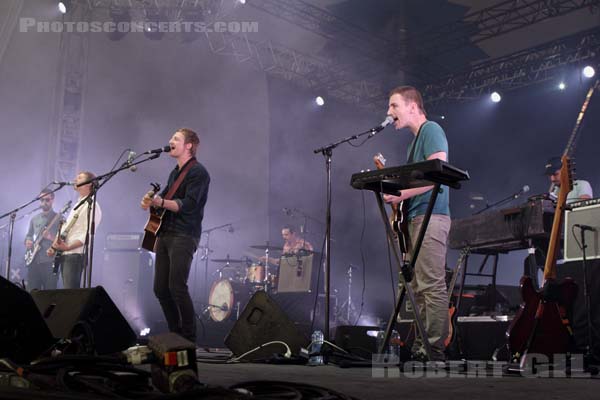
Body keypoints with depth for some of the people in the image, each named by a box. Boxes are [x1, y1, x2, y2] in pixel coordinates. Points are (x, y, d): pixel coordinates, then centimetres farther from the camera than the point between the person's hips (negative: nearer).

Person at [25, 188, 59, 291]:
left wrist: (51, 238, -23)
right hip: (34, 260, 5)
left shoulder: (59, 218, -1)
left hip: (50, 262, -5)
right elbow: (29, 235, 26)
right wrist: (28, 241, 3)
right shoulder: (34, 219, 16)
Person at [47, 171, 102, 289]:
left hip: (75, 255, -9)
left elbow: (87, 235, -18)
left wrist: (68, 247, -28)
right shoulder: (77, 204, 21)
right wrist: (54, 246, 10)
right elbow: (64, 228, 23)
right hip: (64, 254, 9)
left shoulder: (91, 205, -8)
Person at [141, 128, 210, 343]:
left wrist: (160, 202, -29)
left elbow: (188, 205, -18)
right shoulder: (175, 172, 21)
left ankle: (189, 339, -4)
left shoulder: (198, 172, -7)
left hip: (184, 236, -9)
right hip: (165, 234, 9)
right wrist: (151, 201, 10)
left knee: (177, 287, -15)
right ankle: (175, 333, 18)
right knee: (160, 289, 6)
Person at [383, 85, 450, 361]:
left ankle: (435, 352, -11)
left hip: (430, 216, -10)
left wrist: (400, 194, -16)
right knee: (418, 288, 9)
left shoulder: (431, 130, -3)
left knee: (432, 286, -12)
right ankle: (420, 349, 13)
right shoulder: (415, 141, 26)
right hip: (415, 218, 10)